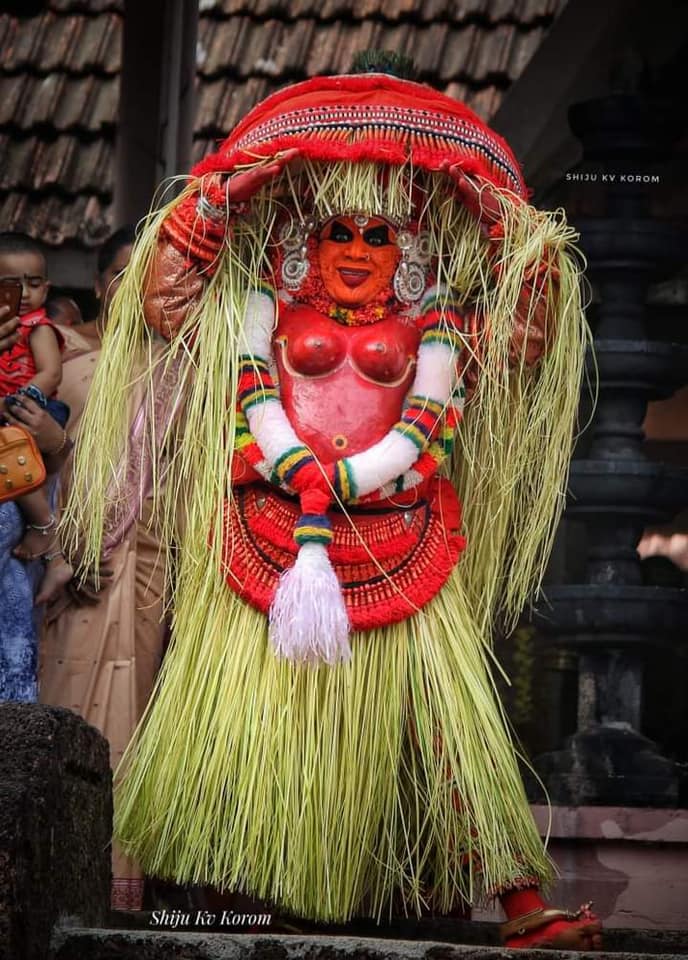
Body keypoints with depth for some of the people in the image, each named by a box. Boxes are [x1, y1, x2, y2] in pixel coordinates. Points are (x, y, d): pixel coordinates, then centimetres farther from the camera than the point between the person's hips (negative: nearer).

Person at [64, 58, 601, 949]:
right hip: (271, 532, 0)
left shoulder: (431, 324, 12)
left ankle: (524, 908, -13)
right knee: (252, 719, -5)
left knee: (454, 719, -8)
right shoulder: (267, 304, 12)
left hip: (400, 546, 0)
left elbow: (429, 431, 3)